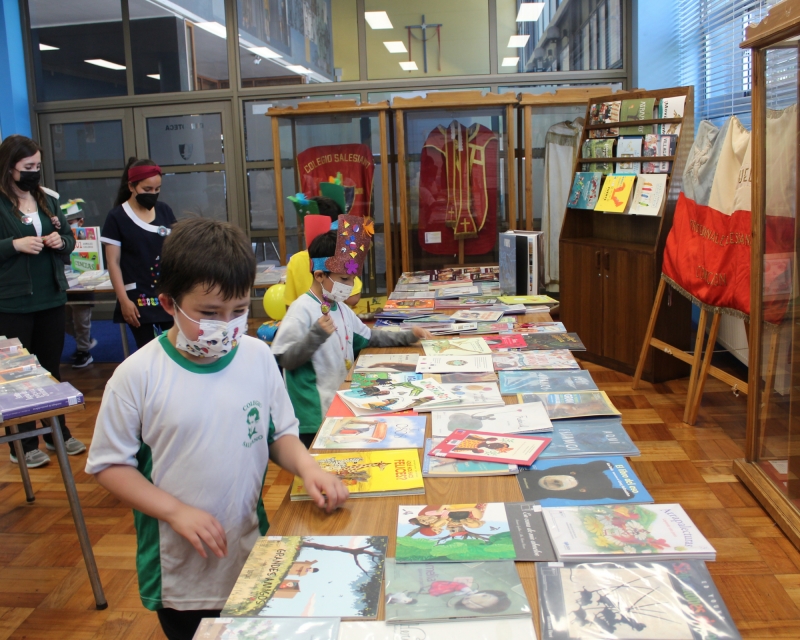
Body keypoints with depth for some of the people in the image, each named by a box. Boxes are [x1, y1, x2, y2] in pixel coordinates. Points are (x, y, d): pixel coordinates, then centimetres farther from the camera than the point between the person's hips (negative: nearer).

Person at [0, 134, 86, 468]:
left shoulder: (48, 198, 6)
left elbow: (69, 239, 14)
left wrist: (61, 241, -6)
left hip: (51, 297, 5)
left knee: (52, 366, 15)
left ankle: (58, 433, 29)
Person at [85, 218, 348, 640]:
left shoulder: (258, 358, -5)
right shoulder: (137, 376, -15)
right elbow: (109, 465, -8)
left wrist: (307, 466, -15)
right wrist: (176, 511, -18)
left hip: (254, 558, 3)